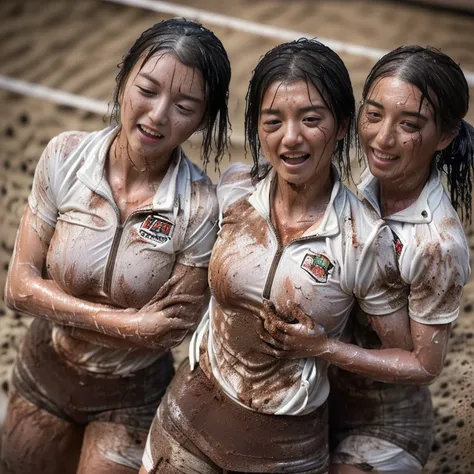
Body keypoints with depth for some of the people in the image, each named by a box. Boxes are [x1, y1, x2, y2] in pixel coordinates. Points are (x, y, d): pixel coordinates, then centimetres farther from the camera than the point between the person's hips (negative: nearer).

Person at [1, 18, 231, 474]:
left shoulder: (200, 207, -23)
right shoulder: (64, 158, -16)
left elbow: (173, 328, -16)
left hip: (130, 399, -3)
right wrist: (125, 324, -22)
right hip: (41, 380, 3)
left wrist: (62, 312, -18)